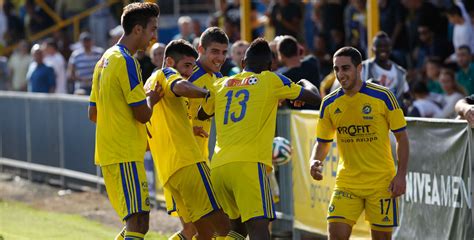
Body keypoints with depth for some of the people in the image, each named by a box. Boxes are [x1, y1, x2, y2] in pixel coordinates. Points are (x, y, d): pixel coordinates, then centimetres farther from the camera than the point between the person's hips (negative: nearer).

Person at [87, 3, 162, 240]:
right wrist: (151, 99, 7)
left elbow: (93, 114, 21)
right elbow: (143, 115, -15)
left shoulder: (105, 59, 16)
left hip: (108, 151, 10)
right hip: (125, 155, -10)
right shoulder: (126, 62, -13)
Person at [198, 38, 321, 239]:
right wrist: (305, 83, 35)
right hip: (249, 164, -5)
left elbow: (201, 114, 37)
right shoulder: (270, 80, 8)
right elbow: (314, 97, 14)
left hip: (218, 166, 5)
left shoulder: (221, 84, 19)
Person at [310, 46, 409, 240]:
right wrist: (315, 162, -9)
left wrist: (401, 175, -10)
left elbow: (402, 137, -3)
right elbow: (322, 142, 12)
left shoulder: (383, 97, -8)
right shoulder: (329, 104, 2)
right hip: (346, 183, 2)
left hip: (381, 183, -2)